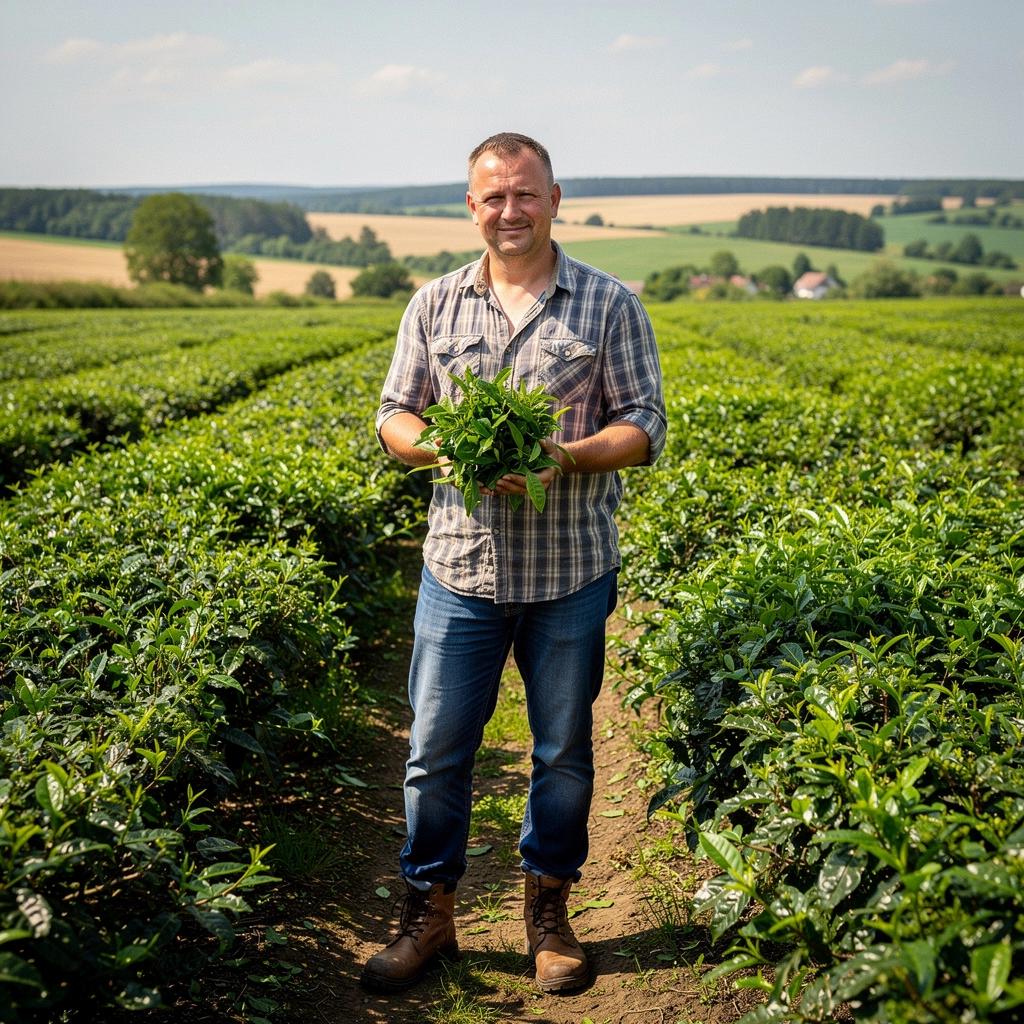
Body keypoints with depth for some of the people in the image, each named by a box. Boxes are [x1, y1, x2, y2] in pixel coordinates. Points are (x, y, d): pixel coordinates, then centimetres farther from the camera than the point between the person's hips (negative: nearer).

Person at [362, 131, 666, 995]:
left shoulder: (610, 304, 1)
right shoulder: (434, 305, 7)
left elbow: (646, 428, -1)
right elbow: (393, 418, 9)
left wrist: (568, 455, -19)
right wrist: (438, 446, -14)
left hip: (570, 572, -1)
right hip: (460, 566, 2)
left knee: (563, 751, 11)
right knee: (437, 748, 7)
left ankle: (549, 910, 31)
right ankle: (429, 912, 25)